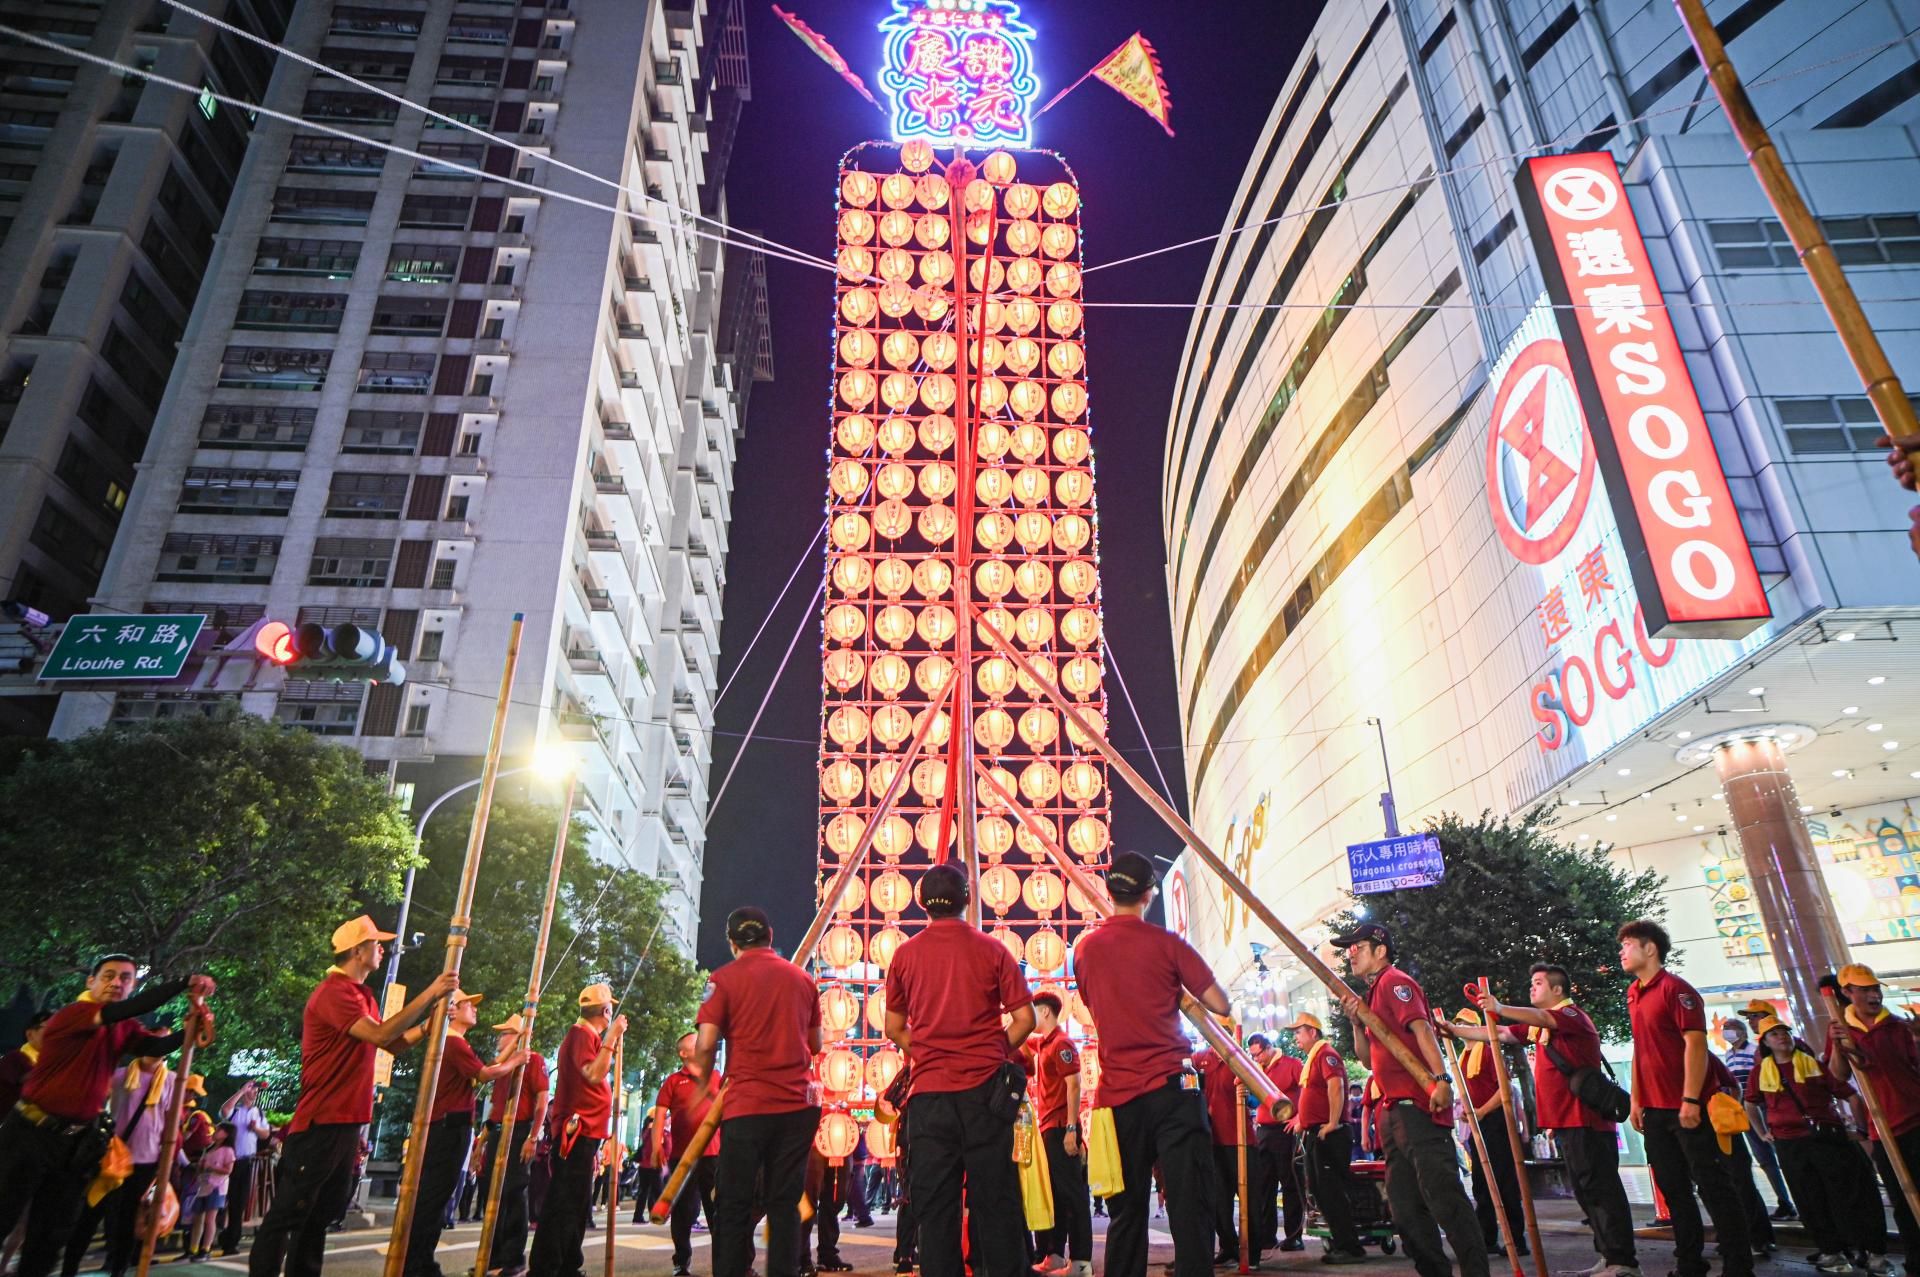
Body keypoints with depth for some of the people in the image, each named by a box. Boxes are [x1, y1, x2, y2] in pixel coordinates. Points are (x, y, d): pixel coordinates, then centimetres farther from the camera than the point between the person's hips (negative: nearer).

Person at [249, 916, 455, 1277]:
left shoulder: (361, 995, 16)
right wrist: (429, 994, -24)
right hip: (320, 1124, -10)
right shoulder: (334, 992, -16)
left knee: (325, 1210, 15)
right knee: (288, 1214, -2)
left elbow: (393, 1043, 18)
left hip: (347, 1122, 10)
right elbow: (381, 1035, -27)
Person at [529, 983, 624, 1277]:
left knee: (576, 1203, 15)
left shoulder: (587, 1035, 18)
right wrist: (611, 1038, -24)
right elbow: (593, 1075, -26)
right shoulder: (582, 1034, -13)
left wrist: (613, 1042, 24)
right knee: (564, 1202, -10)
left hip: (584, 1131, 11)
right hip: (577, 1131, -11)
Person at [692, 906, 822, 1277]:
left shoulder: (725, 979, -3)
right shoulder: (802, 979, 10)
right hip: (798, 1105, 3)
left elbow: (706, 1044, -8)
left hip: (746, 1106, -3)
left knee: (734, 1204, 7)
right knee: (785, 1203, 10)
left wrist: (704, 1083, 10)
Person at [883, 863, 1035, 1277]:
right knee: (995, 1197, 6)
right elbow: (1024, 1018, -3)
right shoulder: (992, 950, -2)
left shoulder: (905, 955, 1)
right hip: (984, 1087, -1)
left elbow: (894, 1029, 7)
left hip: (929, 1090, 1)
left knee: (935, 1203, 7)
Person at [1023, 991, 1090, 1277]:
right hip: (1047, 1127, 9)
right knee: (1053, 1193, 12)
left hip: (1062, 1129, -9)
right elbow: (1020, 1044, 37)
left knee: (1071, 1192, -7)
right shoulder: (1040, 1043, 14)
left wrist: (1071, 1129, -23)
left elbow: (1074, 1085, -19)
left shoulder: (1061, 1043, -11)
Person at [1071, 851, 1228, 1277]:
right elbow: (1220, 1004, -3)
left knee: (1126, 1212, 11)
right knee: (1190, 1205, -1)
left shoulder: (1084, 949, 7)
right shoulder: (1166, 943, -4)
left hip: (1117, 1093, 4)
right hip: (1170, 1088, -3)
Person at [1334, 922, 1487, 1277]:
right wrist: (1357, 1021, 5)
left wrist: (1441, 1079, -31)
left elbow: (1421, 1027, -20)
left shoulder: (1394, 981, -5)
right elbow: (1371, 1059, 22)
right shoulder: (1374, 992, 22)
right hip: (1394, 1110, 11)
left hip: (1416, 1105, -11)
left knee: (1441, 1192, -13)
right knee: (1404, 1202, 12)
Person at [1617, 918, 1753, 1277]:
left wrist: (1690, 1099, -22)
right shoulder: (1633, 994, 14)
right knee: (1673, 1189, 12)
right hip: (1654, 1110, 8)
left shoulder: (1674, 988, -11)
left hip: (1685, 1108, -8)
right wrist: (1636, 1099, 16)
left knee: (1713, 1185, -1)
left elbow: (1696, 1043, -17)